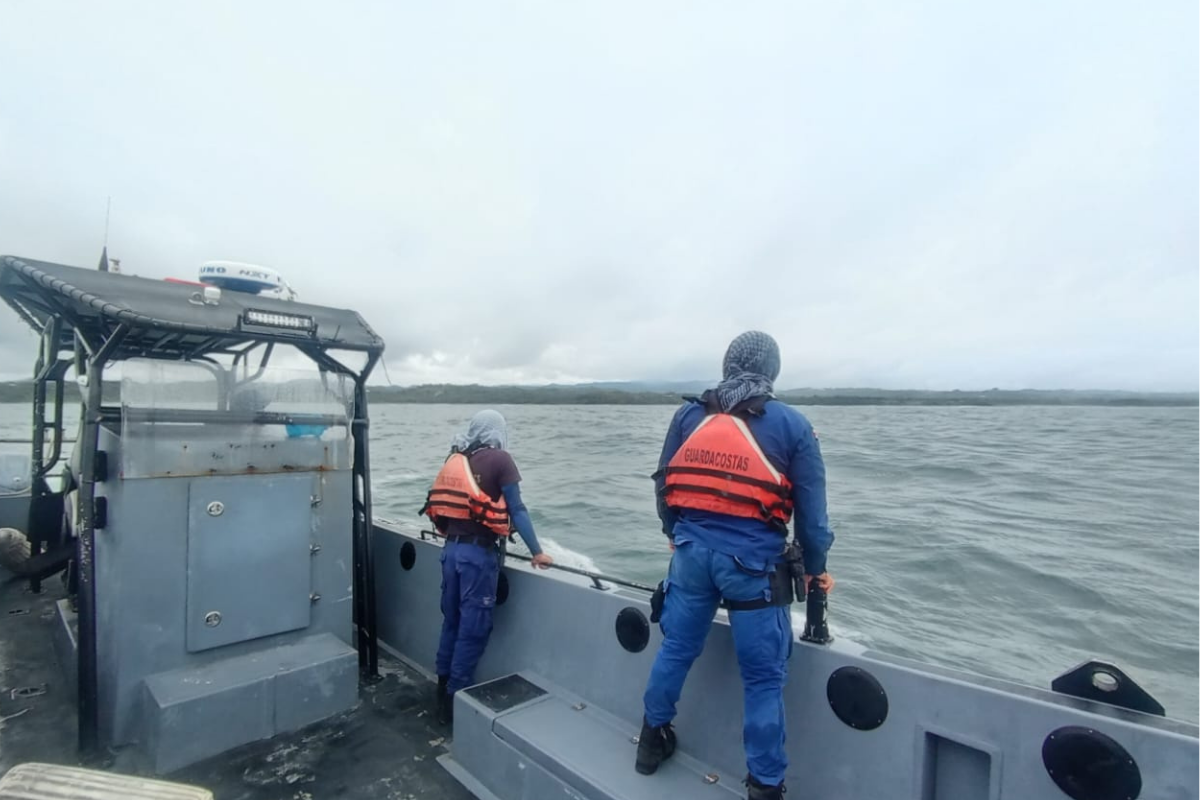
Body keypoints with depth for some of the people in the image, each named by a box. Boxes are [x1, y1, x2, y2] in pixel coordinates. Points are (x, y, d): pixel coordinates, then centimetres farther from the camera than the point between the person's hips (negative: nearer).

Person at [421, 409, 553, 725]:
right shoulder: (500, 459, -6)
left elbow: (443, 505, 15)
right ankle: (455, 698, 13)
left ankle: (443, 689, 31)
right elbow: (516, 510, -9)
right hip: (479, 552, -7)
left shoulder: (455, 458, 12)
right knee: (473, 627, 4)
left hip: (451, 548, 7)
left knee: (452, 621, 19)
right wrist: (536, 552, -5)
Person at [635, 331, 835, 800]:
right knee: (763, 676, 11)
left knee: (676, 648, 21)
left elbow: (663, 486, 12)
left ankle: (653, 741, 39)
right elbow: (811, 509, 1)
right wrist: (814, 567, 15)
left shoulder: (688, 415, 8)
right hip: (752, 558, -3)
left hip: (693, 548, 4)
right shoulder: (790, 424, -1)